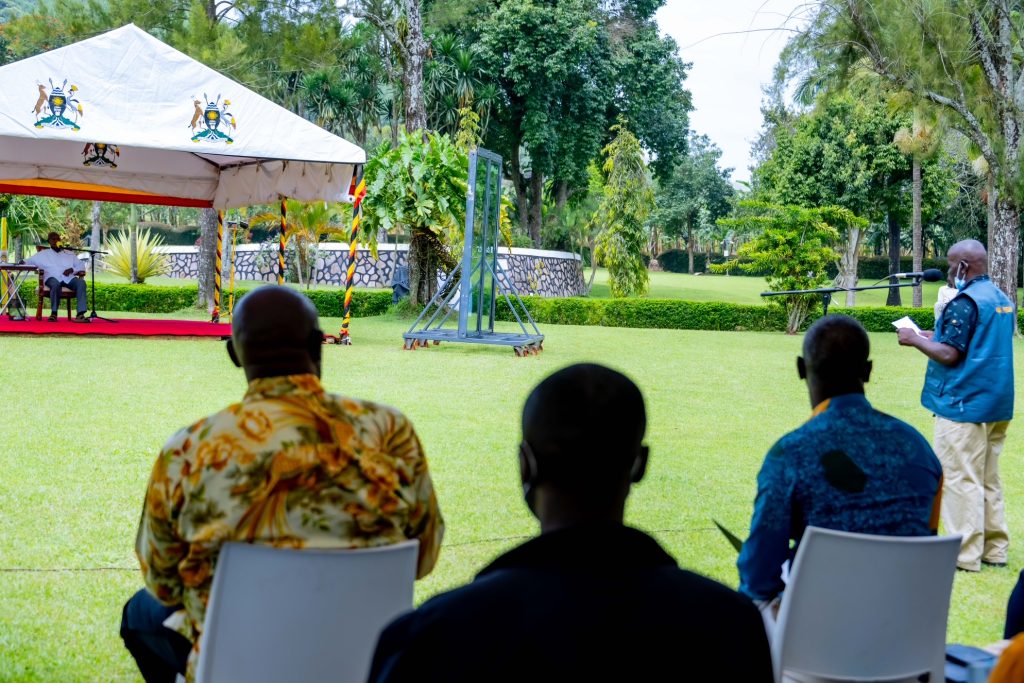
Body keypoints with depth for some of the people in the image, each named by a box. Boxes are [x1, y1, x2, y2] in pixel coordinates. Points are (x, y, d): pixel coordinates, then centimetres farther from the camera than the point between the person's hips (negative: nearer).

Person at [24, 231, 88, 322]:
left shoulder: (70, 254, 27)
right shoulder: (43, 254, 22)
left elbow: (81, 267, 19)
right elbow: (29, 261, 16)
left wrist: (72, 269, -2)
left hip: (69, 278, 2)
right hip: (53, 277, -2)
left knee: (81, 282, -32)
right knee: (55, 284, -41)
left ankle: (80, 314, -44)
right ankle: (53, 313, -30)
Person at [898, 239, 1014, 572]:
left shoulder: (965, 302, -17)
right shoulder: (1002, 299, 12)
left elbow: (949, 355, -19)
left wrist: (916, 341, -4)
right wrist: (935, 338, 19)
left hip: (964, 404, -9)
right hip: (996, 404, 9)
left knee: (960, 479, -4)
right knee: (989, 479, 14)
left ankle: (965, 554, -3)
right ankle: (995, 549, 17)